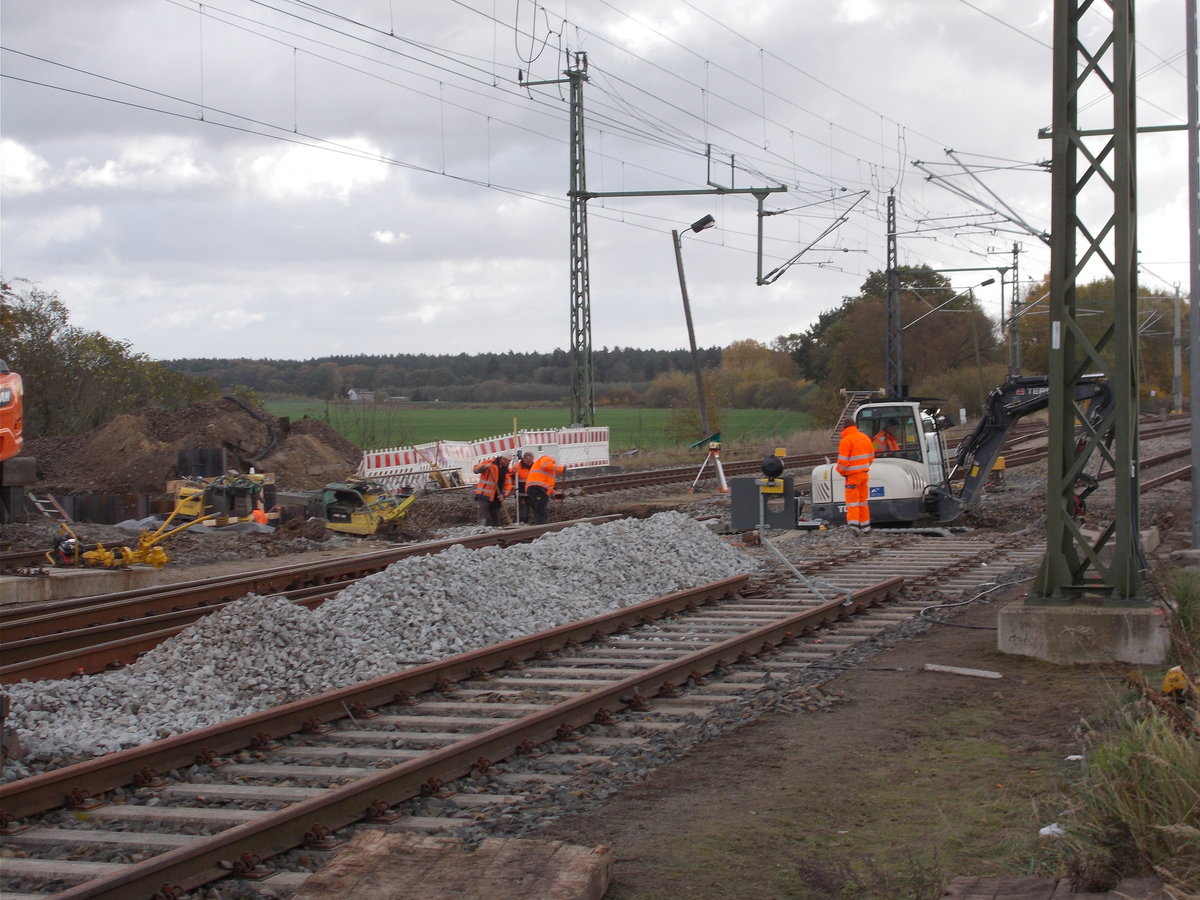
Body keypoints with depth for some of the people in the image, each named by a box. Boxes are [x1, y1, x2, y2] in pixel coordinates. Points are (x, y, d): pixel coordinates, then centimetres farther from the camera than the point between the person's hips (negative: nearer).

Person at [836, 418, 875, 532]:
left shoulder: (845, 441, -14)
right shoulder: (865, 438, 8)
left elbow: (843, 461, -16)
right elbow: (871, 456, 13)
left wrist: (841, 471, 3)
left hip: (853, 475, -6)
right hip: (865, 473, 7)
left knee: (852, 502, -6)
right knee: (863, 501, 16)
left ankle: (853, 526, -17)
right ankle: (865, 527, 19)